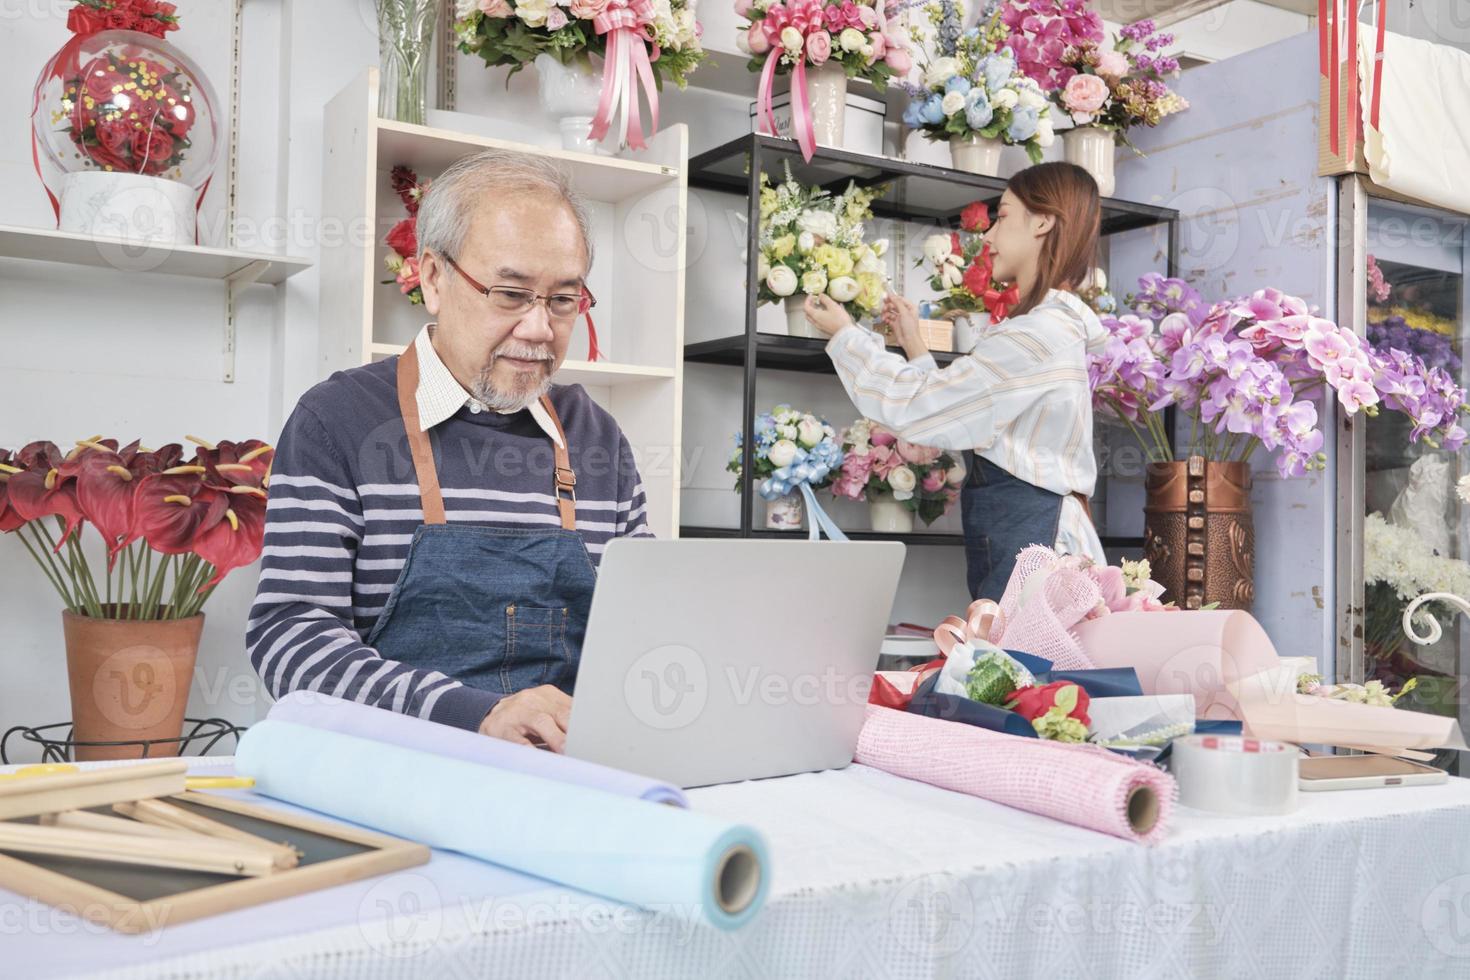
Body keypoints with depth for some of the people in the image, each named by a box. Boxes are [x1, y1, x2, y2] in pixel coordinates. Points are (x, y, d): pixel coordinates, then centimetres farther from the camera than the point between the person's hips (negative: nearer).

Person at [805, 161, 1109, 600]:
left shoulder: (1037, 334, -15)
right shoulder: (1054, 327, 19)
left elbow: (915, 406, -12)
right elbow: (954, 420, 17)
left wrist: (845, 334, 2)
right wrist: (912, 342, 21)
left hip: (1029, 536, -10)